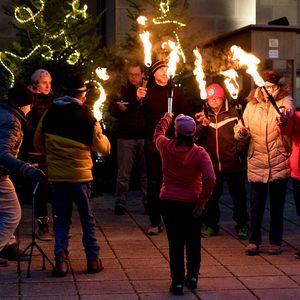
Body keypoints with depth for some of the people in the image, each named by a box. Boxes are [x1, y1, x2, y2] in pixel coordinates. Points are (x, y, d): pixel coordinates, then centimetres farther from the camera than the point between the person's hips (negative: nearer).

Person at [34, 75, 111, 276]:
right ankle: (93, 259, 14)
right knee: (88, 219, 12)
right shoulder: (86, 116, -9)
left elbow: (38, 144, 10)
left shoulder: (49, 114, 1)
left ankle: (61, 260, 3)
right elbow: (103, 148, -4)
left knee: (61, 219, 12)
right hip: (80, 175, -2)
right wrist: (103, 136, 16)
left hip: (57, 175, 2)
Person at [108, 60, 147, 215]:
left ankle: (148, 201, 12)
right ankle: (120, 202, 1)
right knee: (123, 172, -3)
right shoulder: (123, 90, 9)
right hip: (126, 137, -1)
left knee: (146, 172, 4)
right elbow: (112, 110, 4)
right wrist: (119, 108, -18)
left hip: (145, 136, 1)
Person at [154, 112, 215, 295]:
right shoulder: (200, 153, -14)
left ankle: (177, 282, 11)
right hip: (191, 204, -1)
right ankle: (192, 276, 30)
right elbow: (210, 179, -25)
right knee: (193, 242, 19)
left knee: (175, 242, 9)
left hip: (168, 202, 1)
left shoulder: (166, 147, -9)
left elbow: (158, 133, 16)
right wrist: (202, 201, -14)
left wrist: (166, 119, 34)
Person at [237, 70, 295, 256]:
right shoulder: (251, 105, 5)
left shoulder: (285, 100, -2)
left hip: (279, 163, -1)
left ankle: (276, 242, 20)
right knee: (256, 204, 7)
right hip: (257, 162, 2)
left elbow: (289, 109, -26)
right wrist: (241, 133, -20)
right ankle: (254, 241, 19)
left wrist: (284, 116, -49)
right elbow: (245, 128, 4)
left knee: (277, 205, 8)